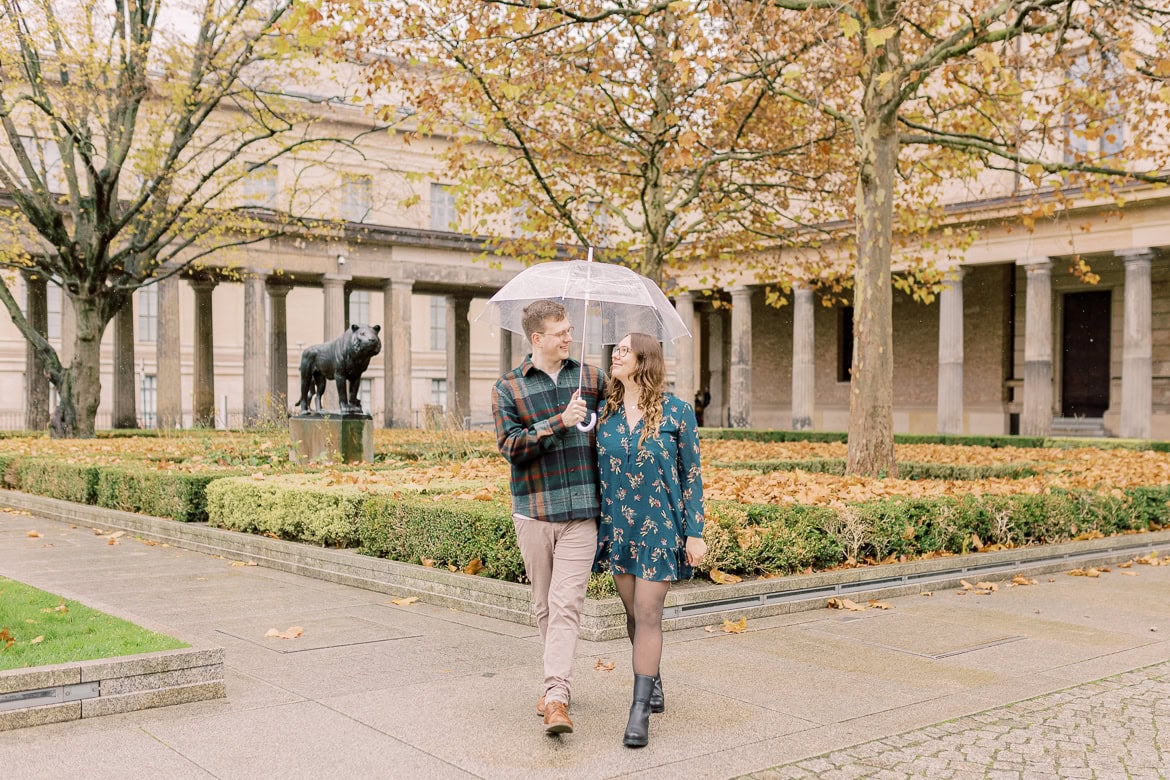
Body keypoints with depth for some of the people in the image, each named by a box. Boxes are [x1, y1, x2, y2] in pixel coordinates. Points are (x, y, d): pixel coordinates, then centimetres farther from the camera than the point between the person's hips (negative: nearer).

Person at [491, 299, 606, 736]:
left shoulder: (592, 378, 7)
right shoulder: (508, 388, 2)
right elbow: (510, 447, -9)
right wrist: (561, 422, -18)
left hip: (581, 511, 0)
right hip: (533, 510, 1)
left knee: (566, 605, -9)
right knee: (544, 605, 12)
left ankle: (557, 697, -12)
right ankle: (556, 685, 27)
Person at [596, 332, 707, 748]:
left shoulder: (677, 412, -7)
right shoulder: (605, 413, 3)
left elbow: (691, 474, -3)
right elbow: (596, 470, 10)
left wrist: (695, 533, -5)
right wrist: (596, 526, 9)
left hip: (660, 527, -4)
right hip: (618, 527, 4)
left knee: (647, 614, -7)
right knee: (633, 613, 13)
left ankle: (640, 712, -4)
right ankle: (653, 683, 34)